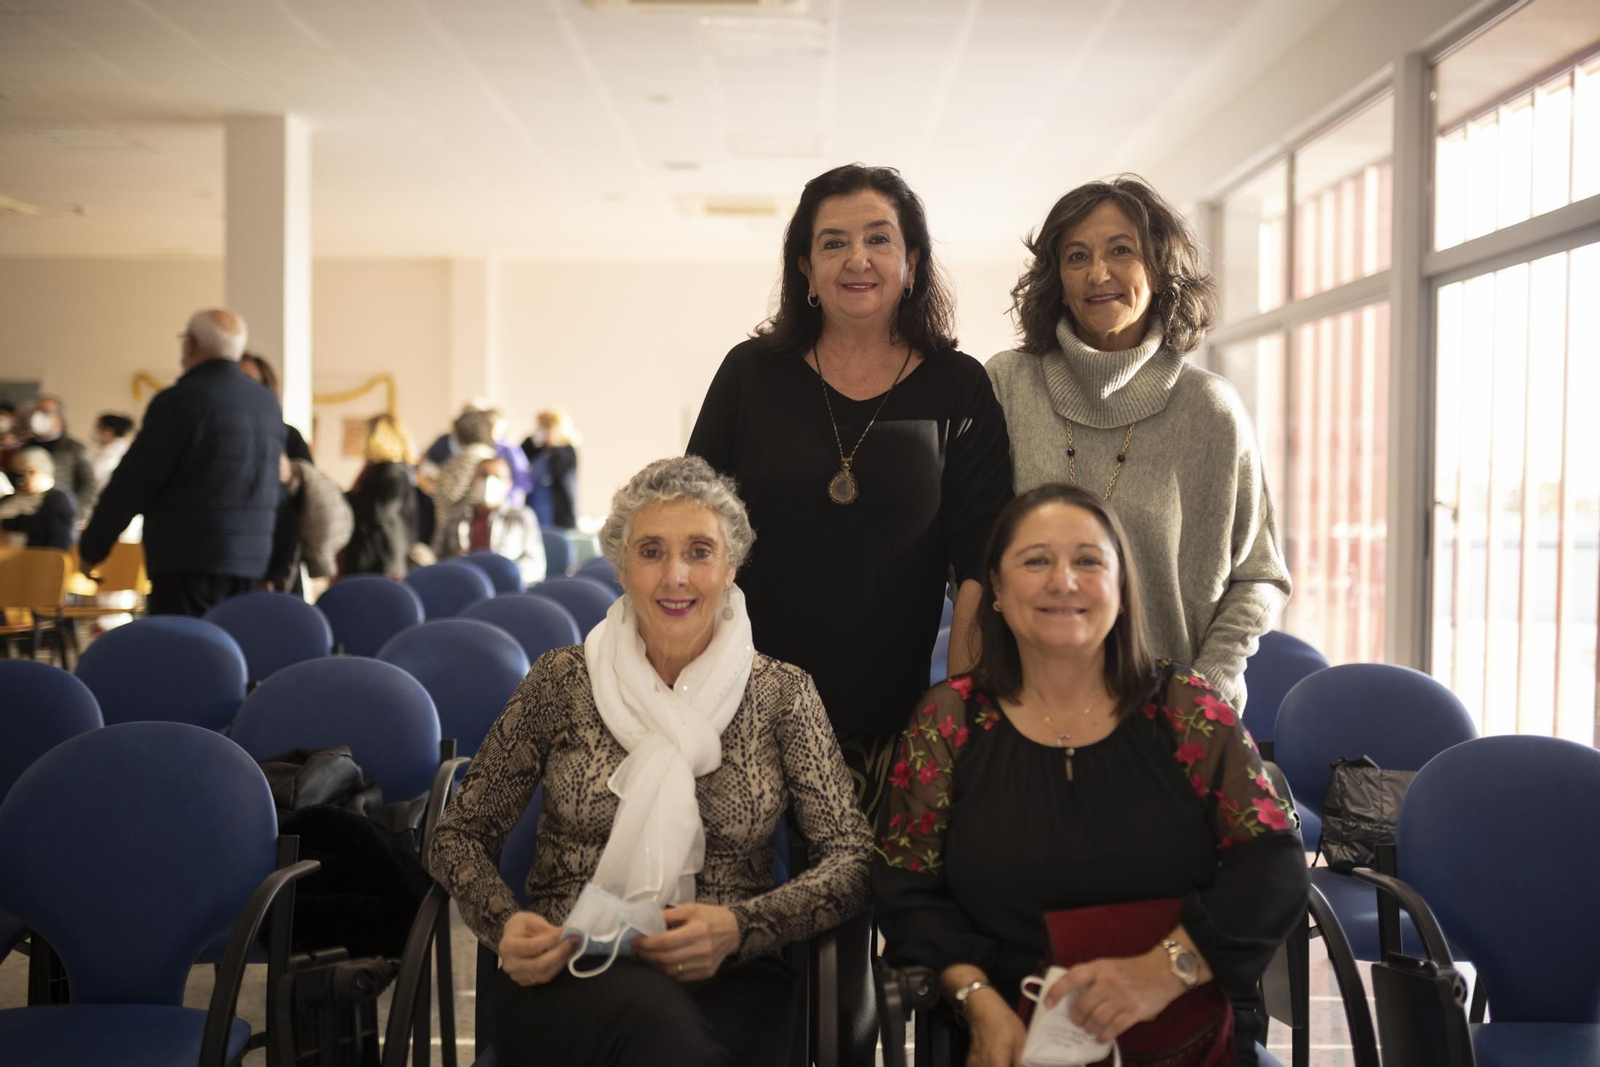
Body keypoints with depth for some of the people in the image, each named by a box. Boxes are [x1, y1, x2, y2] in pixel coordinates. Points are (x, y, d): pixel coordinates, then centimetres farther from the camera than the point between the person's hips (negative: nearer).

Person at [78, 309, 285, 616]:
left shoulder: (179, 401, -11)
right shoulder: (269, 403, 10)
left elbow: (131, 484, -8)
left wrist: (91, 548, 2)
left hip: (188, 562, -7)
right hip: (252, 564, 7)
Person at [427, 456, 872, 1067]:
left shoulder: (780, 694, 7)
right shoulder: (561, 683, 6)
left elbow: (853, 857, 2)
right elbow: (460, 835, 10)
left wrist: (740, 927, -15)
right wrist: (504, 924, -11)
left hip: (725, 981, 0)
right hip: (559, 976, 0)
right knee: (649, 1013, -37)